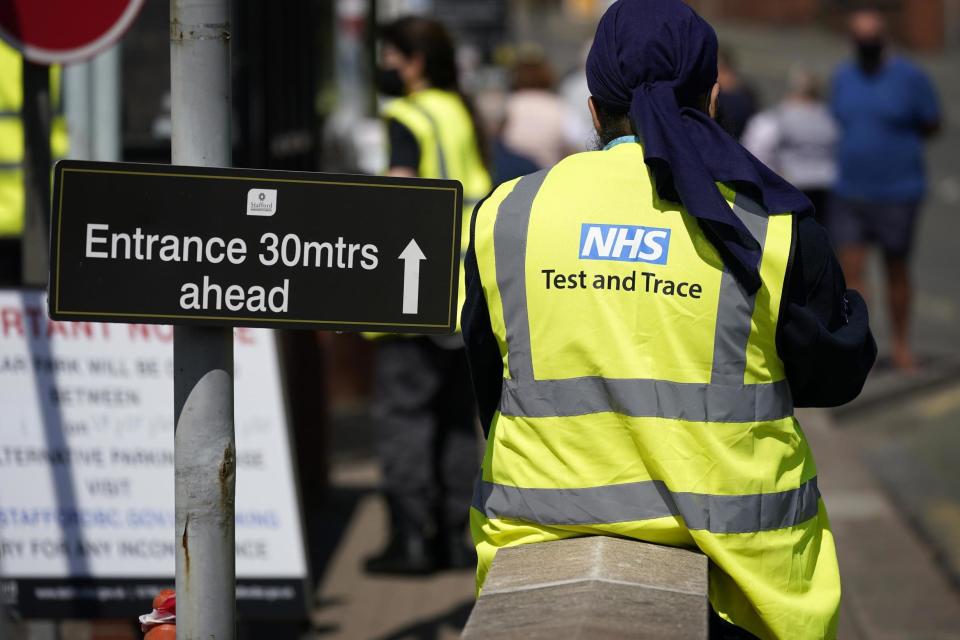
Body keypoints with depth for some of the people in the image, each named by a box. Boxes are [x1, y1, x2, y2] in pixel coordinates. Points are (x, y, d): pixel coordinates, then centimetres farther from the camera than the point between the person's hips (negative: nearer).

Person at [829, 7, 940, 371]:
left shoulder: (910, 77, -7)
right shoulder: (843, 77, 6)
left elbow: (931, 125, 0)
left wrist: (895, 145, -7)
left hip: (897, 194, -3)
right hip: (849, 191, 3)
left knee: (896, 270, 10)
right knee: (850, 271, -5)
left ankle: (901, 345, 24)